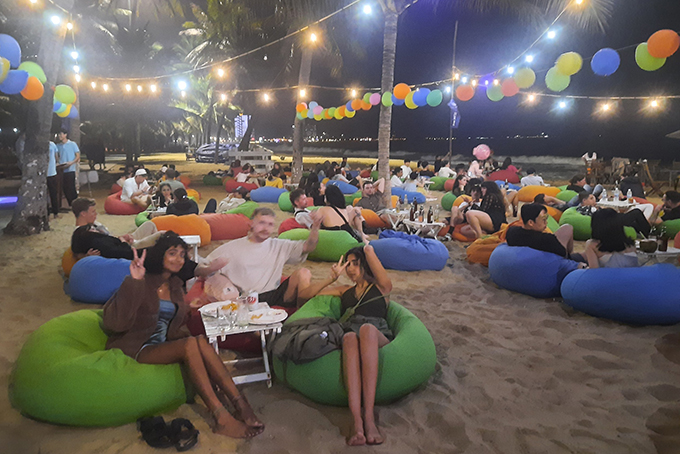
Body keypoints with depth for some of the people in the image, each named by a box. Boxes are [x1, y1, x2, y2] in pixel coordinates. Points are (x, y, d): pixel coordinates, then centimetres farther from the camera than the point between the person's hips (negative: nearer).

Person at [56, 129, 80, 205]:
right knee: (65, 189, 4)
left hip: (70, 170, -4)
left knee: (71, 188, -8)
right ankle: (70, 204, 14)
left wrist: (71, 163, -17)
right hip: (61, 170, 4)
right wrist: (58, 164, -4)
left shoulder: (72, 144, 1)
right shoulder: (58, 145, 12)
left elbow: (78, 156, -1)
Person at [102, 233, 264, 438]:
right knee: (190, 344, -32)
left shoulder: (175, 286, 14)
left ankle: (240, 405, -32)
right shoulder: (141, 284, -7)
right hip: (136, 349, -6)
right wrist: (133, 282, -26)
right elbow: (115, 323, -19)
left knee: (201, 341, -26)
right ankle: (222, 418, -36)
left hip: (162, 344, 6)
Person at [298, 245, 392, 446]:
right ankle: (356, 420, -54)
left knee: (366, 329, -39)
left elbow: (369, 250, 7)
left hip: (378, 338, -2)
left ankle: (368, 415, -49)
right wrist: (332, 278, 26)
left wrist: (369, 250, 29)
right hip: (349, 335, 2)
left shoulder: (381, 288, 25)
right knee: (350, 337, -37)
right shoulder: (345, 291, 37)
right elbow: (306, 293, 34)